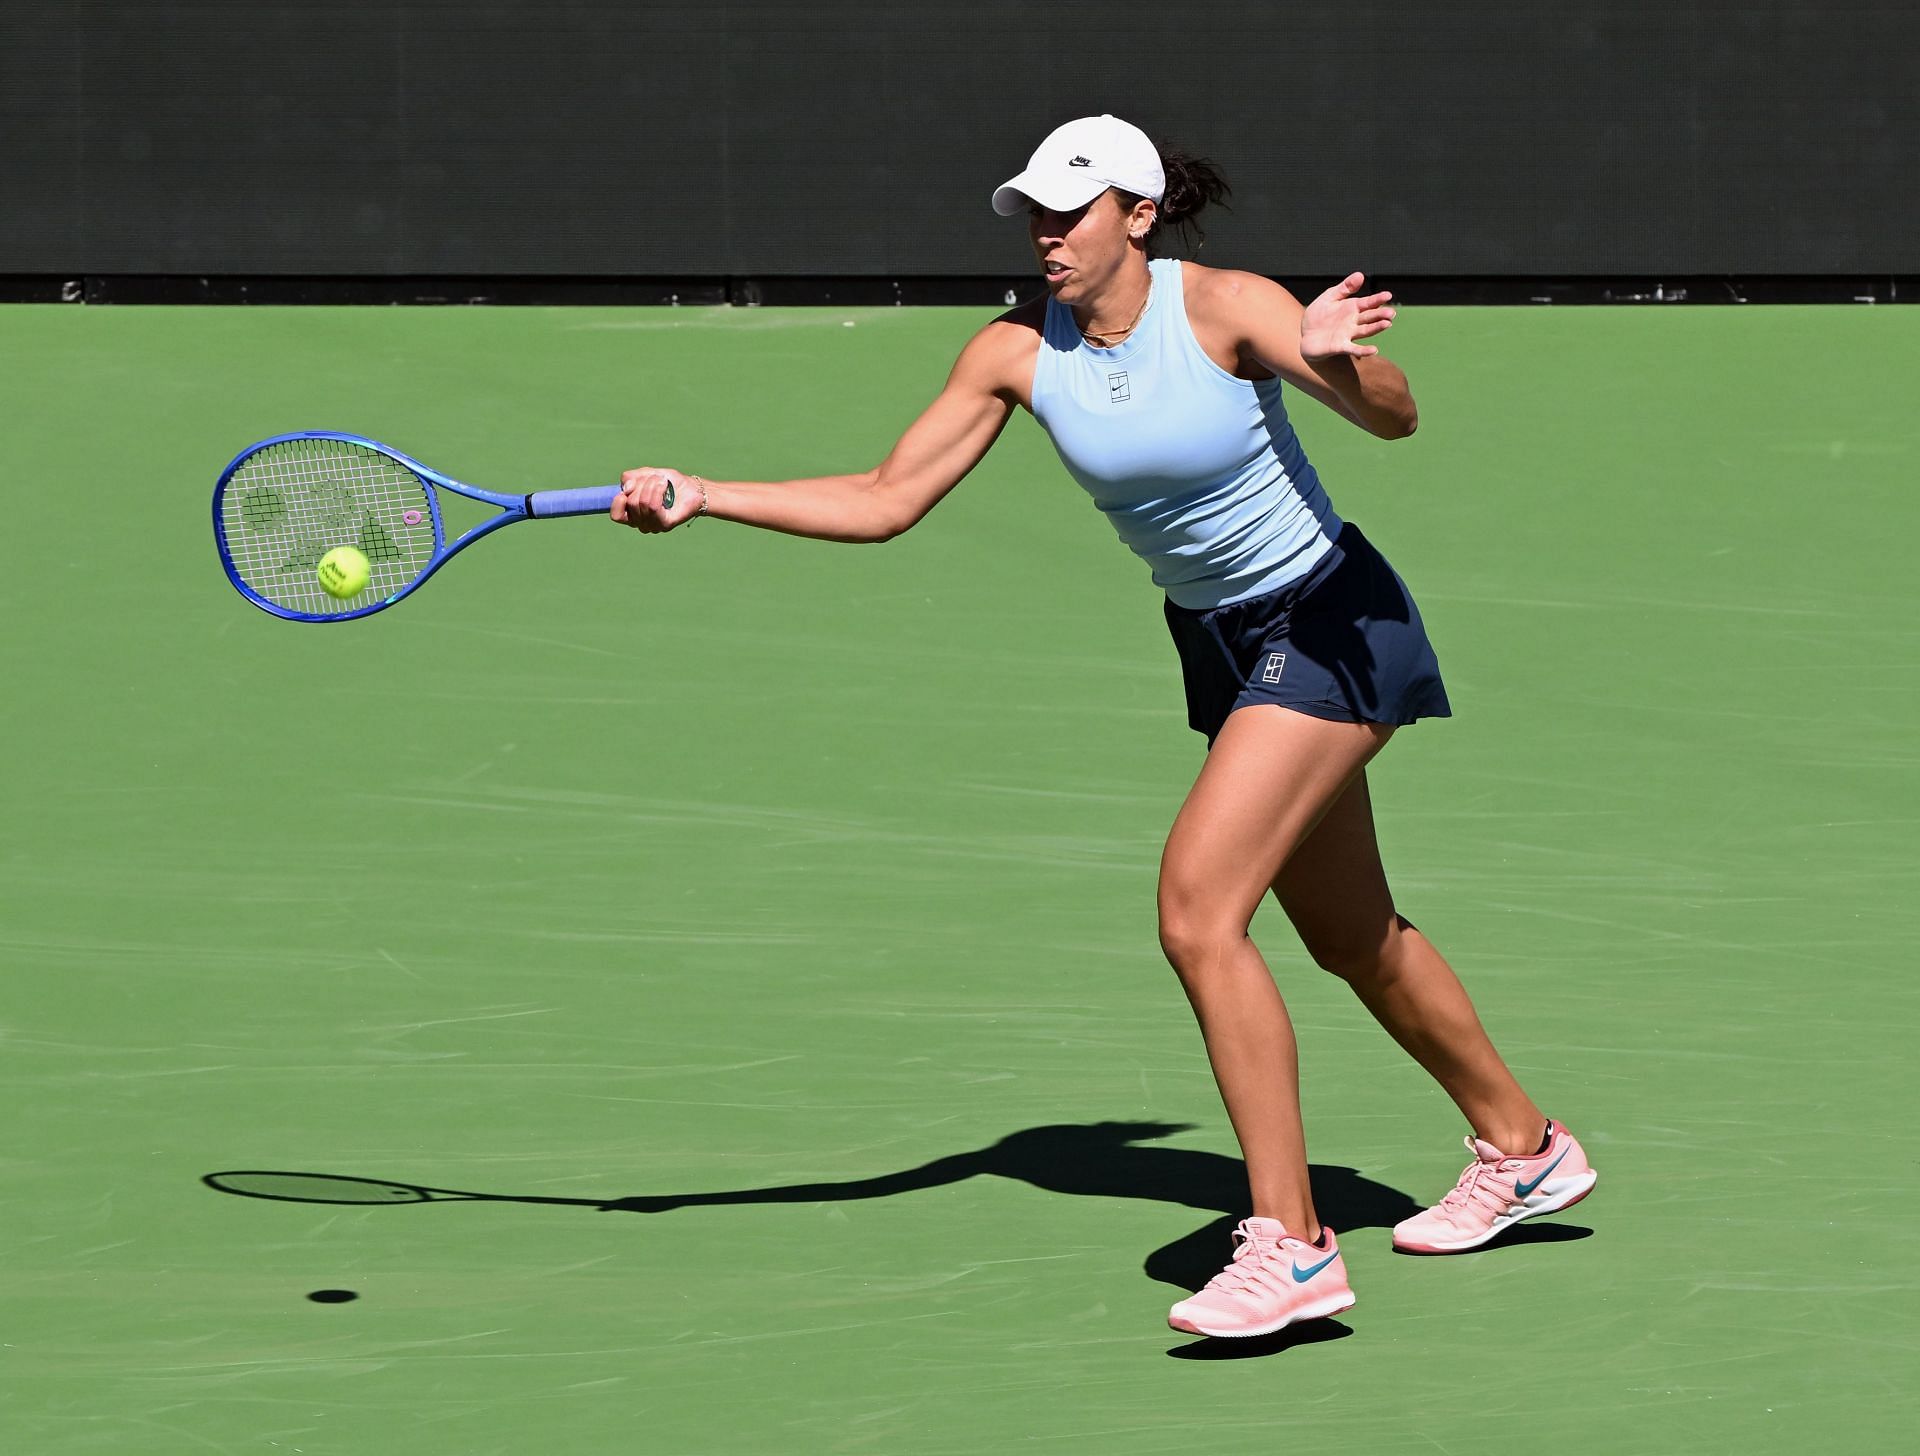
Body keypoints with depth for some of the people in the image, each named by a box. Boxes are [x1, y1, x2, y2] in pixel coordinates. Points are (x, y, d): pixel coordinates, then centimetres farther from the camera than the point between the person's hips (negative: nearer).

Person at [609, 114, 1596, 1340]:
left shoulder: (1227, 310, -22)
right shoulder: (1018, 353, -7)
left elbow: (1396, 418, -31)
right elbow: (883, 502, -6)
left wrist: (1329, 363, -53)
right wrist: (701, 497, -16)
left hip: (1330, 623, -7)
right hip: (1220, 641, 7)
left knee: (1197, 907, -22)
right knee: (1353, 939, 20)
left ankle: (1291, 1244, -19)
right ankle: (1522, 1148, 42)